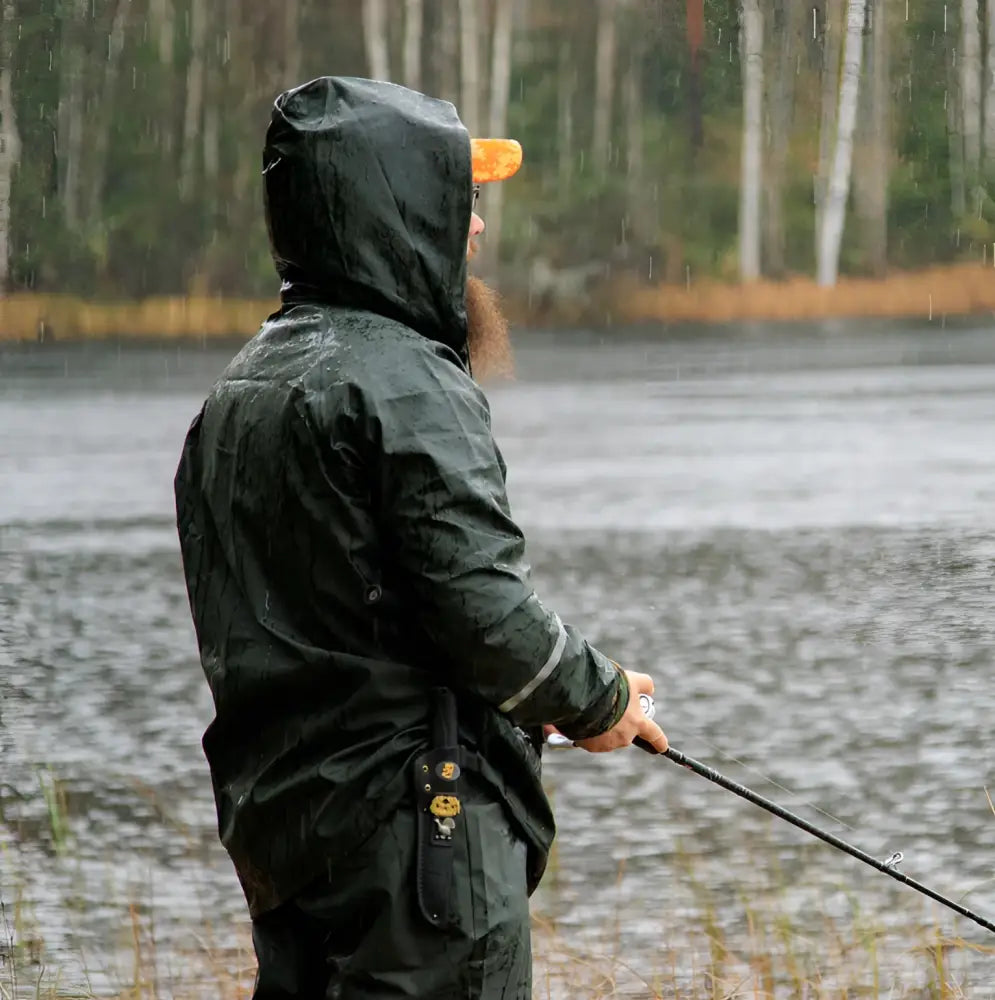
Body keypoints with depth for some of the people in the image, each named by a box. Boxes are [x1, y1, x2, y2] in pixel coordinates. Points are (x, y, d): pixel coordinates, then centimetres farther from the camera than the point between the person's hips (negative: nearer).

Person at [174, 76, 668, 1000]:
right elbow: (481, 600, -20)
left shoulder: (237, 392, 15)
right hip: (410, 817, -9)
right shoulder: (406, 384, -14)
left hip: (271, 813, 9)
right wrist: (595, 698, -2)